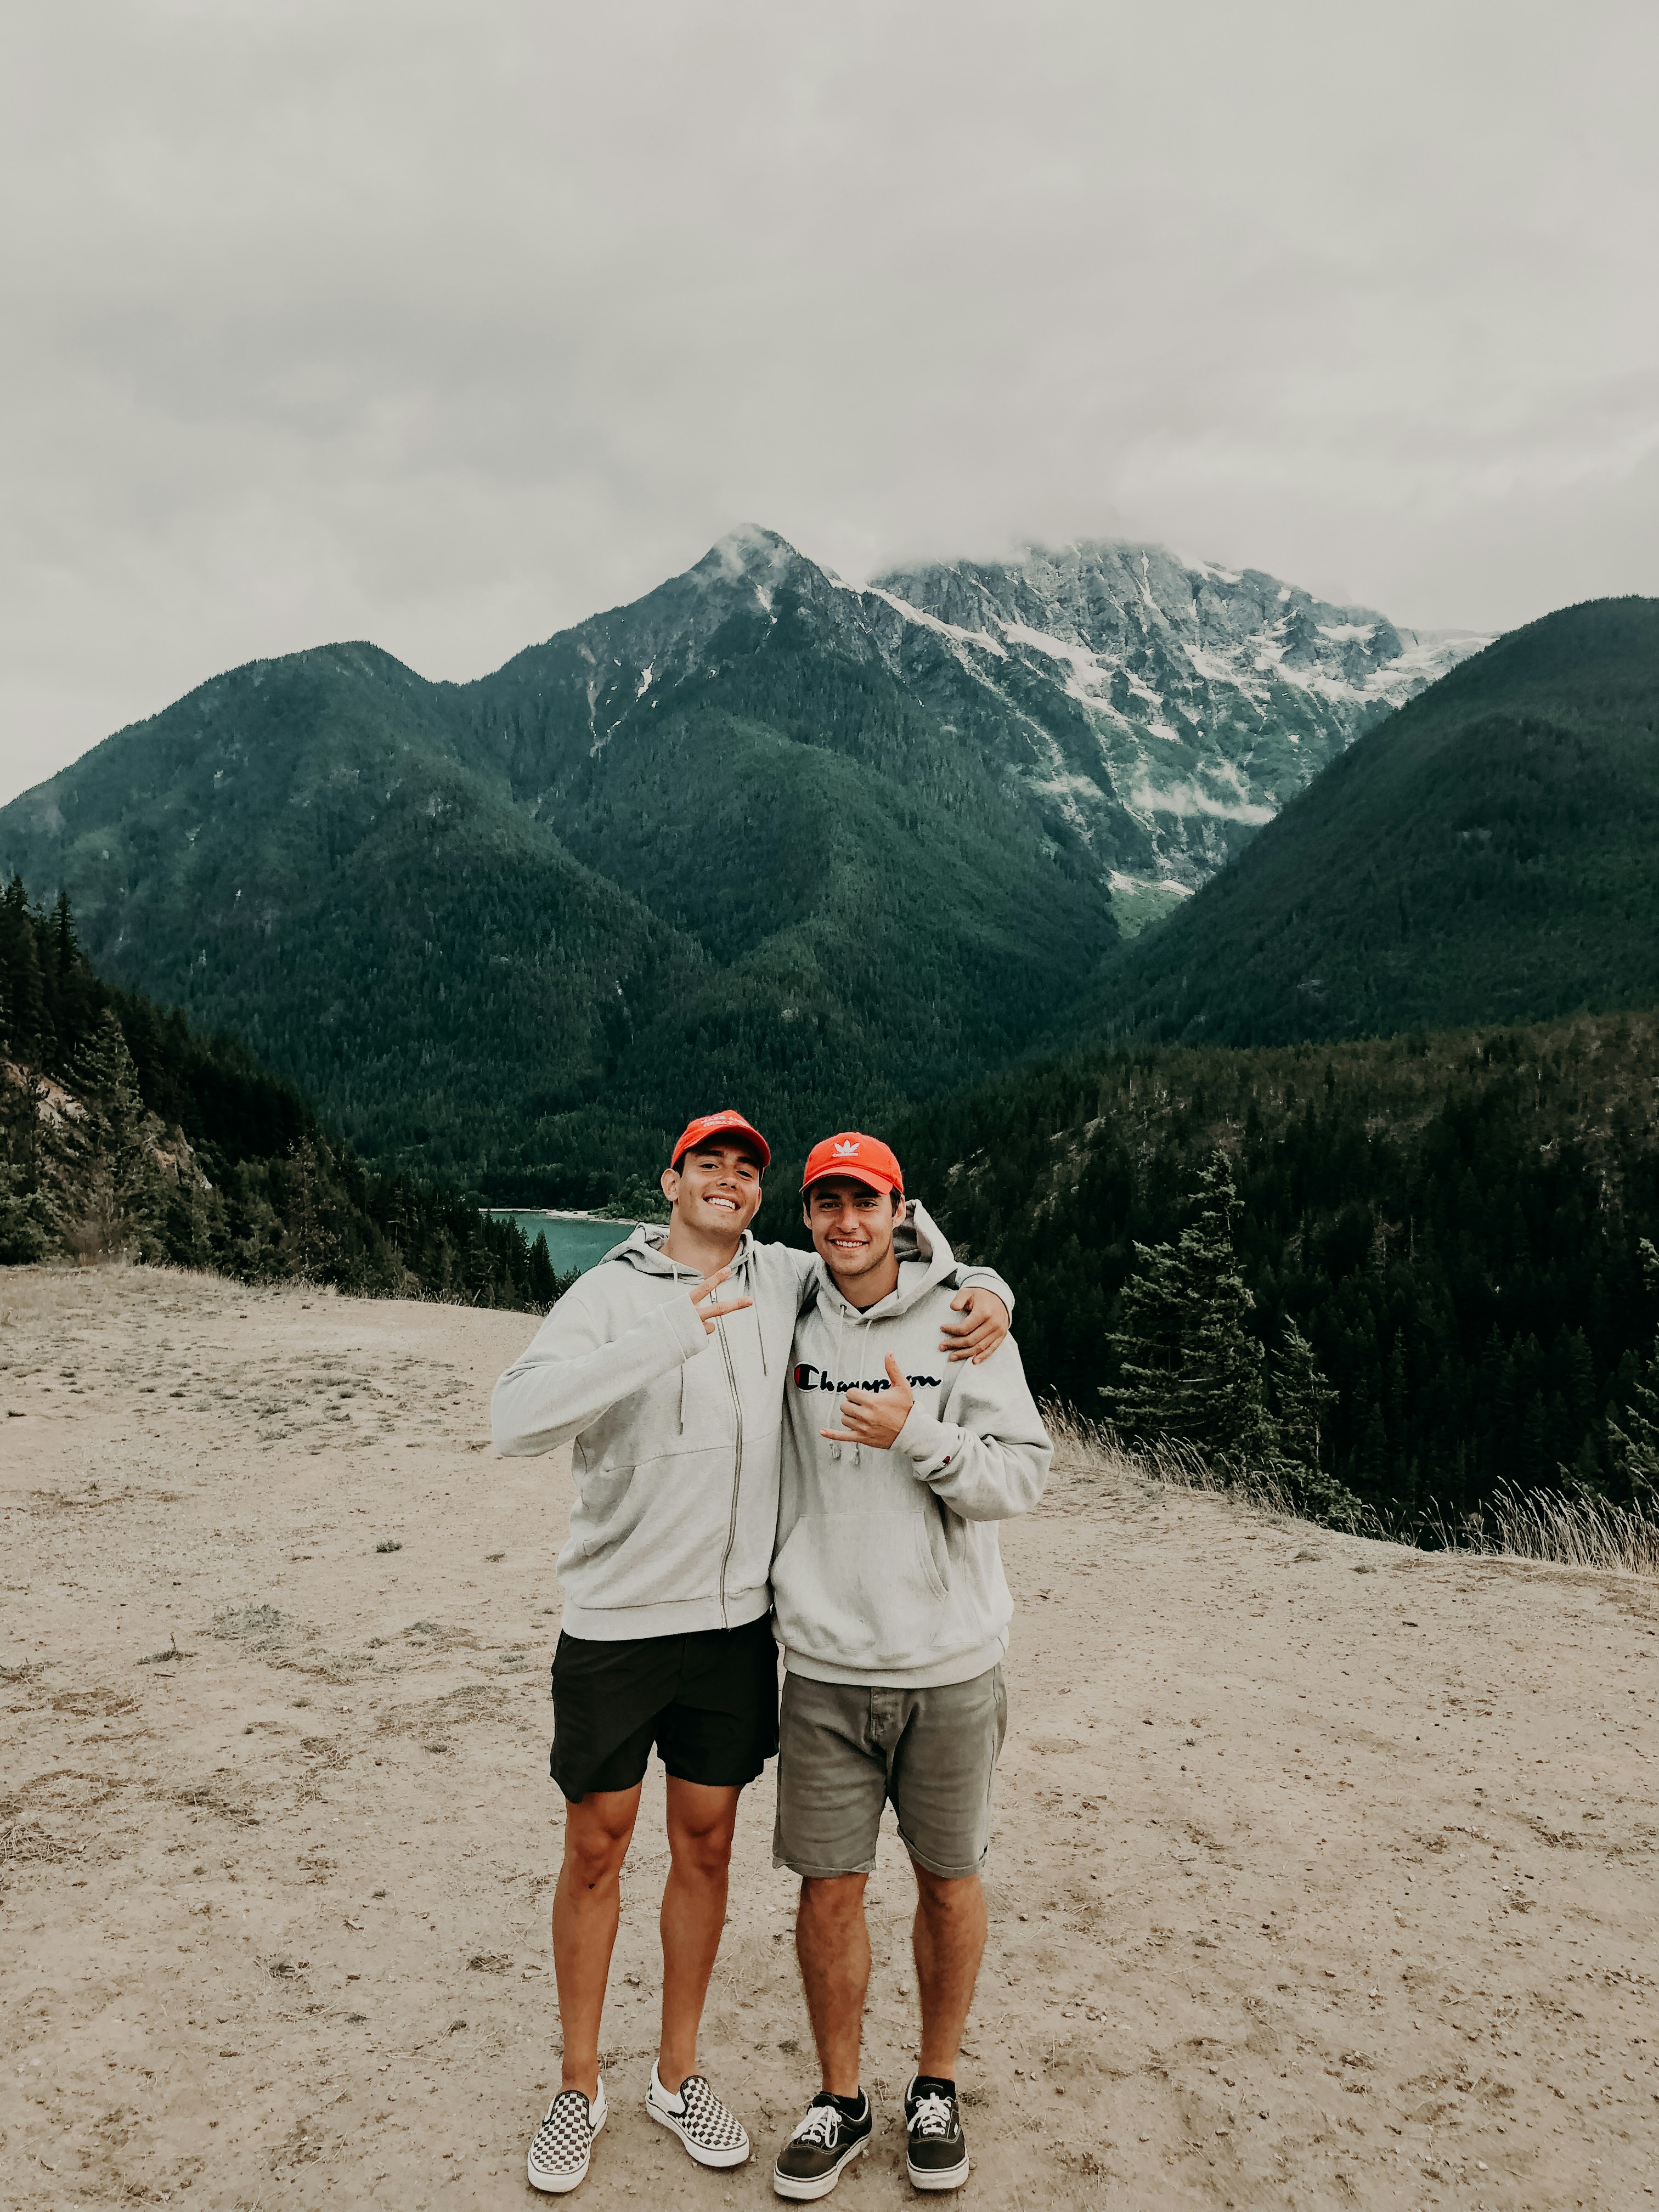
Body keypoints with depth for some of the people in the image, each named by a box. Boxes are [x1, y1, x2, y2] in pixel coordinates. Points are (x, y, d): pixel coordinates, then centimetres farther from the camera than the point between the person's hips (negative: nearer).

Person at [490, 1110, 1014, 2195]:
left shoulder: (785, 1281, 1)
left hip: (736, 1620, 4)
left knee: (706, 1844, 15)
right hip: (616, 1619, -3)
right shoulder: (614, 1293, -12)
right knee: (595, 1851, 11)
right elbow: (516, 1414, -28)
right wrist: (670, 1336, -35)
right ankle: (581, 2087, 32)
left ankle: (678, 2075, 36)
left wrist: (986, 1291, -6)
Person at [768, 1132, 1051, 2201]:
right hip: (825, 1666, 1)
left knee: (950, 1879, 13)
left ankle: (937, 2085, 35)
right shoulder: (788, 1328, 2)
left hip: (950, 1662, -1)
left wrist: (920, 1434, -21)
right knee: (829, 1886, 8)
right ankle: (841, 2100, 30)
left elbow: (1025, 1473, -9)